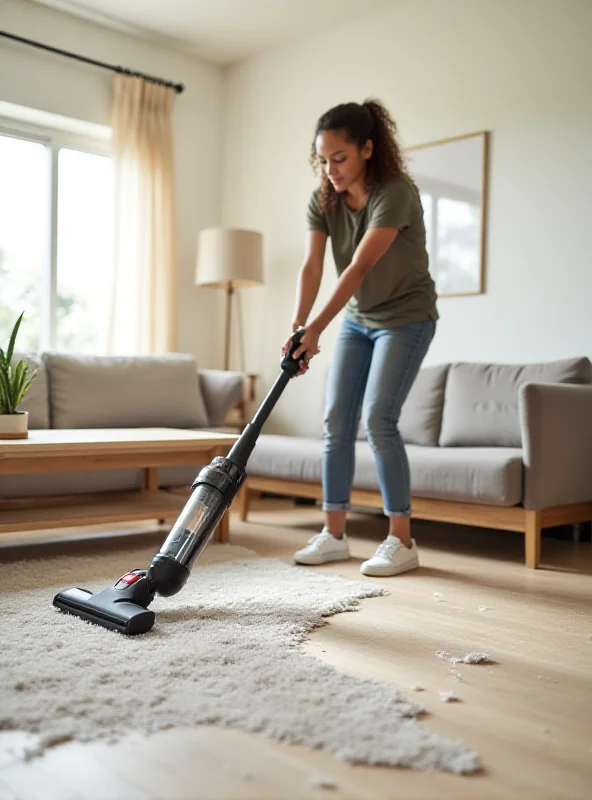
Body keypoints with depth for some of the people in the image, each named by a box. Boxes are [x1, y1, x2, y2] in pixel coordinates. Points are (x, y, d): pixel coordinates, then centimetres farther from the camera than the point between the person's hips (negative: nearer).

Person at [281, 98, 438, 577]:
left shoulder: (396, 192, -24)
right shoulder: (323, 200, -5)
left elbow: (359, 267, -31)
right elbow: (311, 268, -14)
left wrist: (316, 329, -36)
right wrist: (297, 329, -28)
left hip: (406, 318, -6)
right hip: (358, 319, 7)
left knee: (378, 420, -15)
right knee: (337, 421, 1)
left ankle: (402, 542, -3)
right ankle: (334, 535, 10)